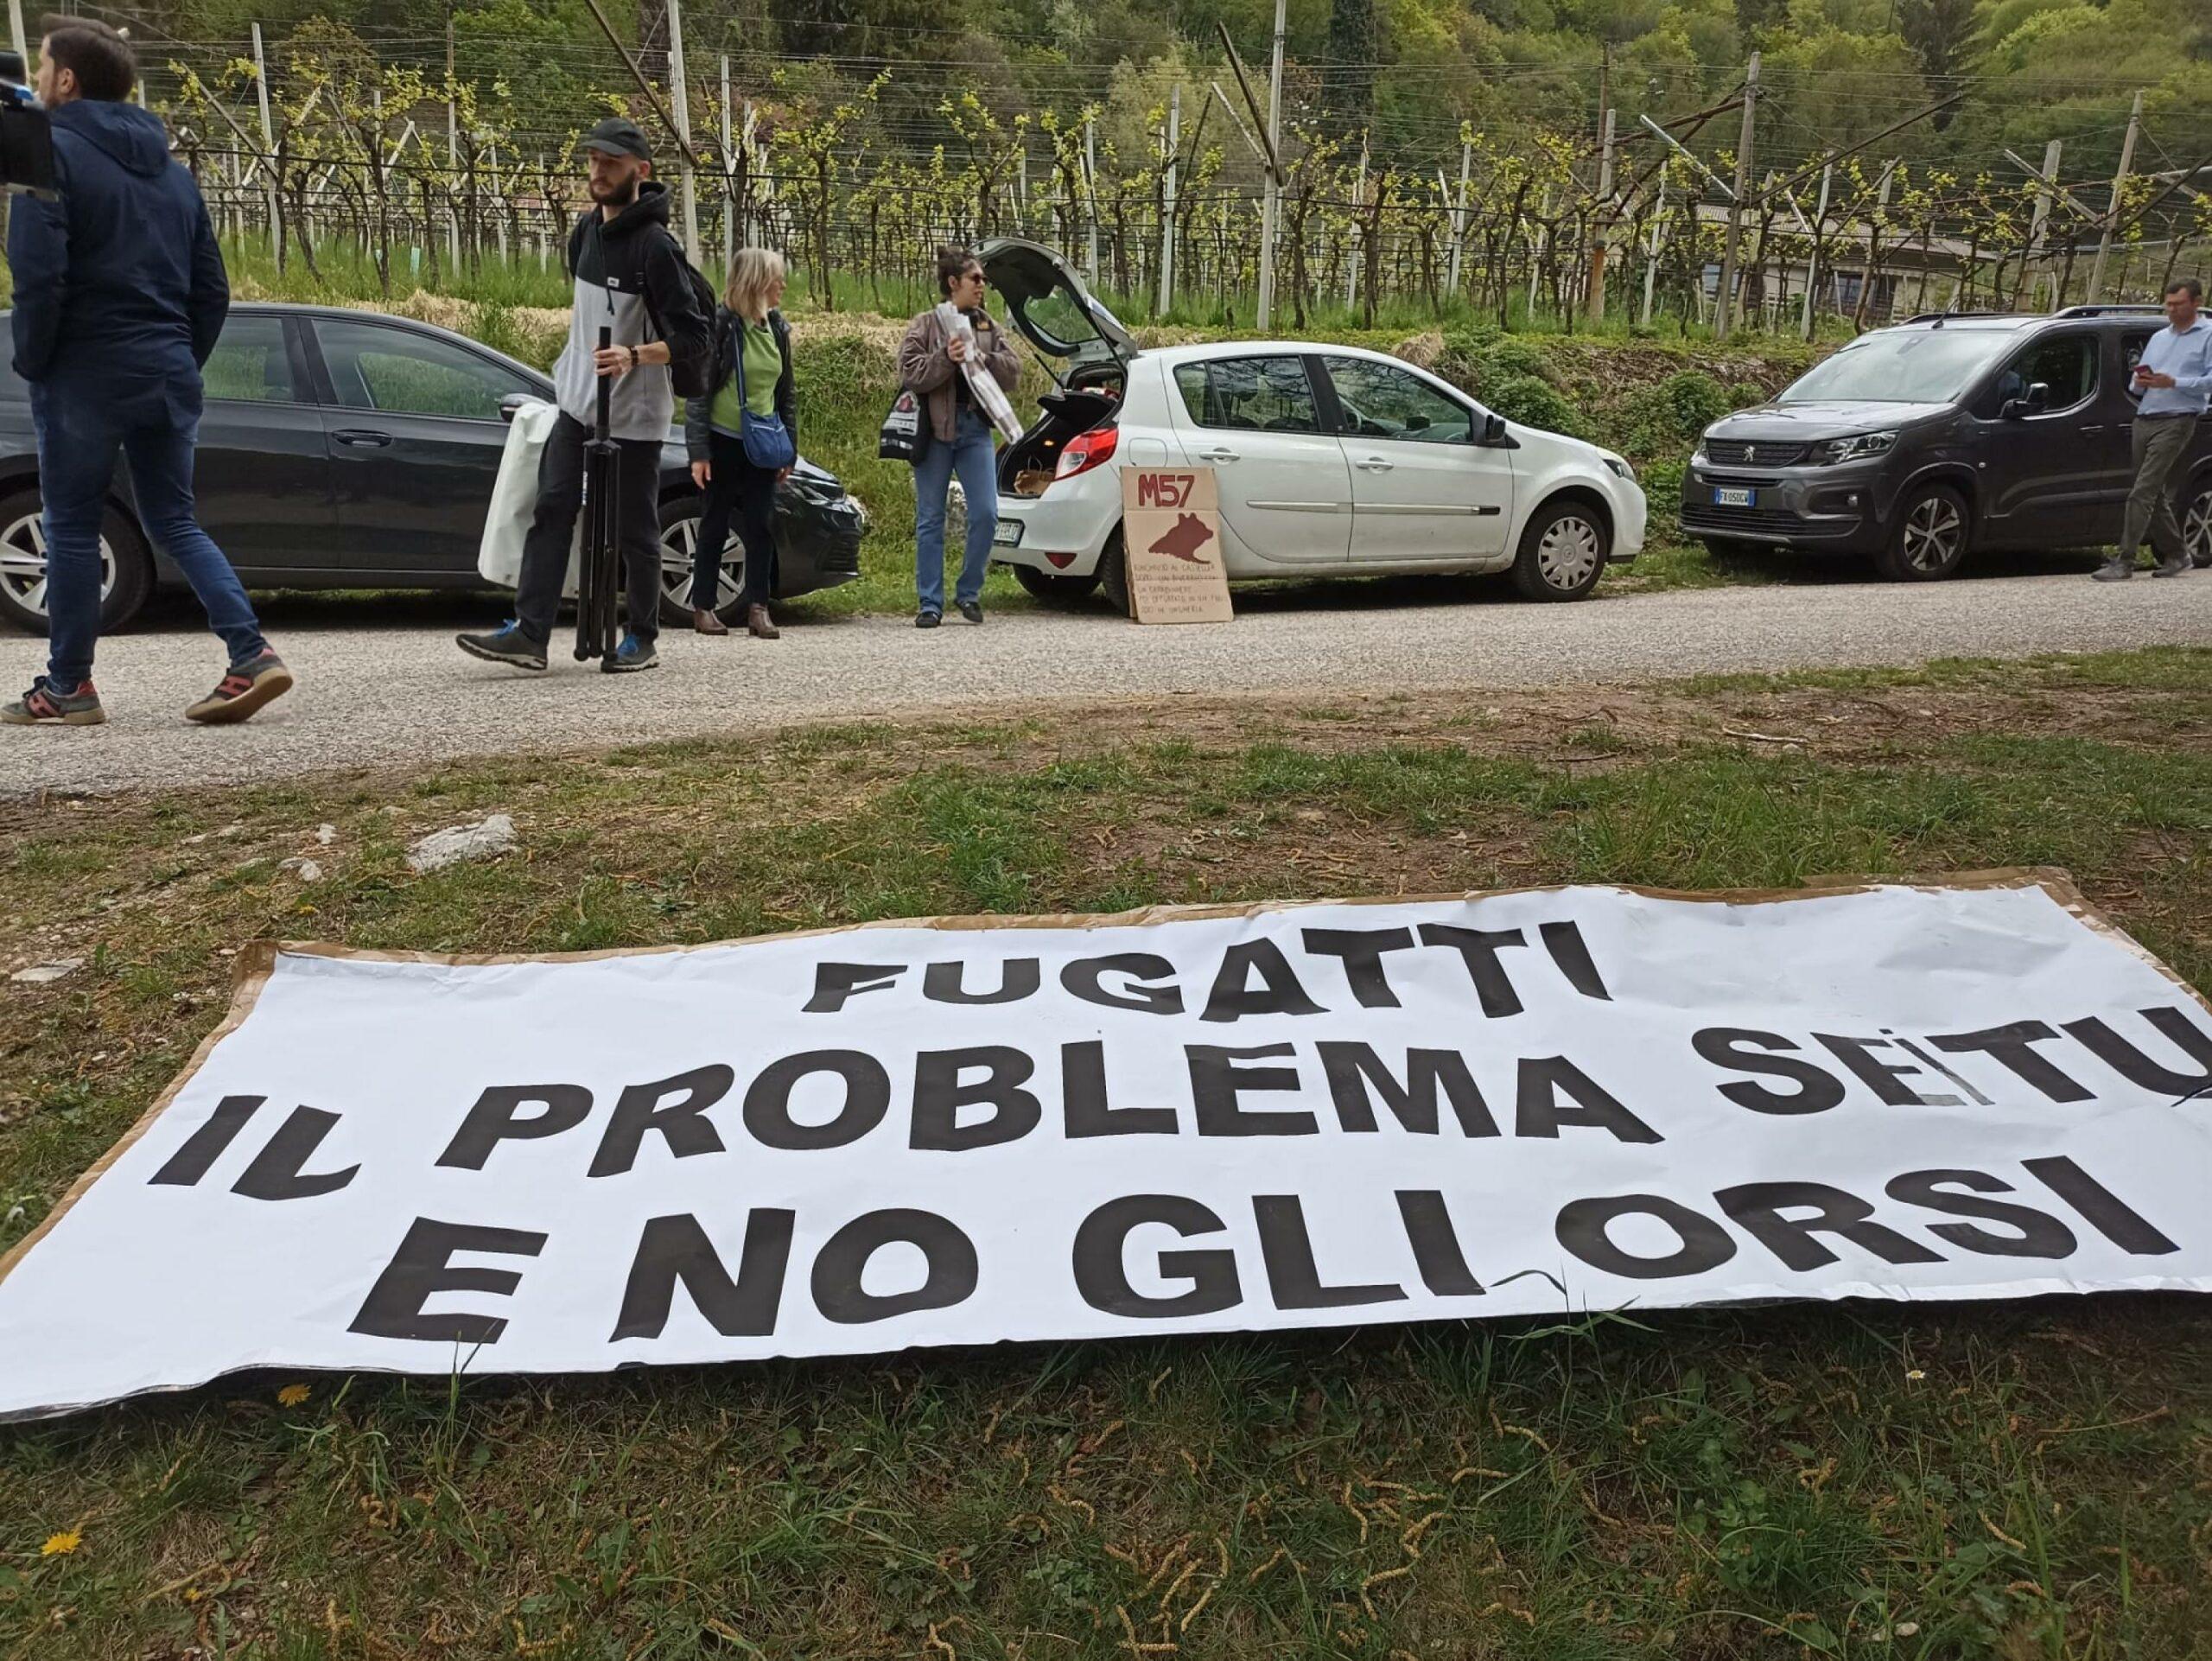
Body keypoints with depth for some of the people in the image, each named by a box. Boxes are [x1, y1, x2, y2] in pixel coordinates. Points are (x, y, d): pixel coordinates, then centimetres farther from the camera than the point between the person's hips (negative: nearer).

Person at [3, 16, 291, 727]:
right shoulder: (169, 167, 15)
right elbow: (211, 290, 13)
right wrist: (183, 362, 17)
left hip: (85, 374, -6)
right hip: (168, 374, 6)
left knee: (71, 527, 3)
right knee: (173, 520, 10)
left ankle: (68, 687, 9)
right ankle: (251, 654, -6)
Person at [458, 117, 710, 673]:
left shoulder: (655, 246, -15)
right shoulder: (586, 227, 10)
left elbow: (694, 338, -18)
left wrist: (634, 356, -31)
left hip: (633, 415, -7)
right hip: (576, 402, 7)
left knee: (634, 529, 3)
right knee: (551, 511, -1)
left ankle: (641, 638, 17)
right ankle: (529, 632, -2)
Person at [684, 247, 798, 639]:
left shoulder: (777, 327, 7)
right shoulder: (720, 324, -10)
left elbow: (787, 391, 14)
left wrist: (789, 449, 10)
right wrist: (699, 451, -13)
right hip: (723, 441, -4)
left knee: (761, 526, 1)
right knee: (715, 525, 4)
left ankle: (758, 608, 5)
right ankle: (703, 607, 13)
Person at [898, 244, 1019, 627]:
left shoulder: (988, 326, 12)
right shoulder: (924, 326, 1)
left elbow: (1013, 372, 4)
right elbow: (909, 375, -9)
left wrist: (982, 359, -12)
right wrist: (946, 359, -21)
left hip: (975, 429, 3)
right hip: (935, 430, -3)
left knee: (985, 514, -5)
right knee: (930, 520, 2)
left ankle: (969, 593, 12)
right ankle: (931, 604, 8)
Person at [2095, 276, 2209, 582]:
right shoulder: (2159, 337, 24)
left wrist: (2172, 383, -18)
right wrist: (2140, 381, 2)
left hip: (2176, 421, -7)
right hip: (2145, 419, 7)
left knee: (2142, 493, -16)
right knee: (2156, 494, 10)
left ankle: (2123, 561, -18)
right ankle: (2176, 556, 21)